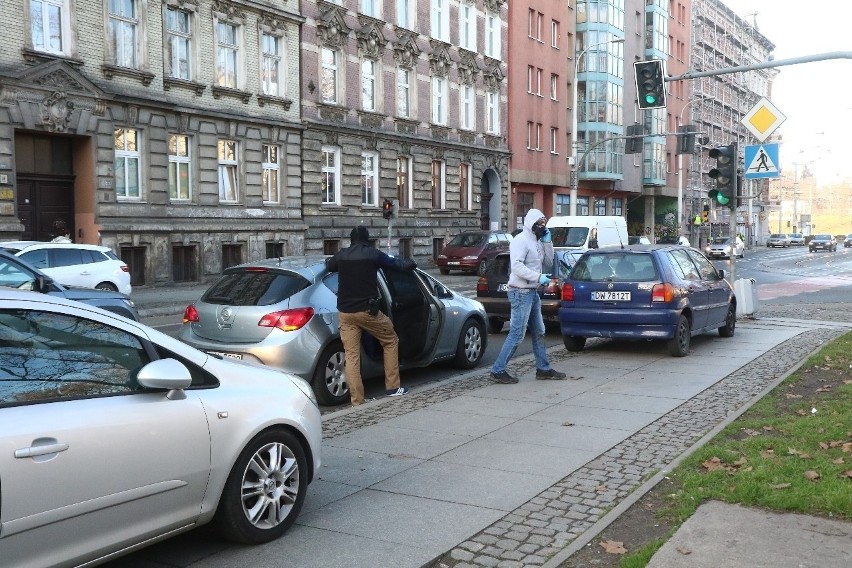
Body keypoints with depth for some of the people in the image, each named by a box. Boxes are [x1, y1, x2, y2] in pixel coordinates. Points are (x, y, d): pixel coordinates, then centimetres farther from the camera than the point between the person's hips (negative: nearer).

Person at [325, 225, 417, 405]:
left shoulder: (341, 255, 7)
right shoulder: (373, 254, -4)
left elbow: (328, 266, 27)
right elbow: (396, 264, 5)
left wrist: (330, 261, 51)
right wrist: (411, 263, 27)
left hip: (345, 312, 4)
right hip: (367, 310, -4)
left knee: (351, 354, 5)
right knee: (390, 341, 15)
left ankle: (356, 398, 1)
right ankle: (393, 387, 14)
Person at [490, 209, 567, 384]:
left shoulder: (537, 242, 17)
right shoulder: (521, 240, -13)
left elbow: (549, 263, 15)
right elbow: (517, 266, -24)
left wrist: (547, 242, 4)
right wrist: (538, 277, -26)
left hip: (533, 293, 10)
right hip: (521, 292, -10)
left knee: (539, 333, 16)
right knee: (517, 334, -9)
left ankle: (543, 369, 25)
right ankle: (498, 371, -5)